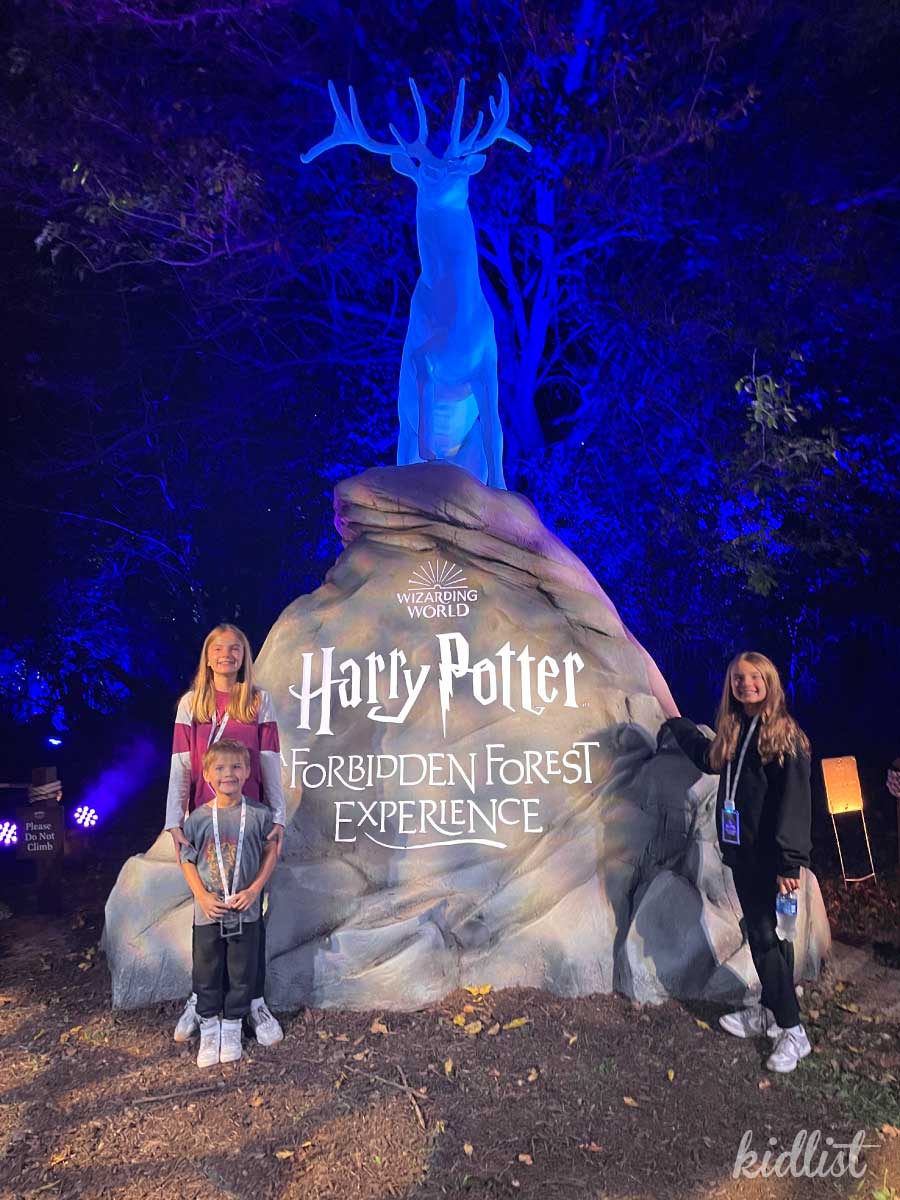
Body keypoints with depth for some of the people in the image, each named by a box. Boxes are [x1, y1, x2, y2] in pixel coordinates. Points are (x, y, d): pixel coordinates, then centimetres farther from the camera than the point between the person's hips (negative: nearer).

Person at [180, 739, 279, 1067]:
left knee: (241, 974, 12)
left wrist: (254, 890, -9)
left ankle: (232, 1029, 31)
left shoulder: (259, 814, -8)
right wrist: (202, 896, -10)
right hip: (208, 912, 1)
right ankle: (209, 1031, 31)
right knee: (206, 975, 13)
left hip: (245, 911, 0)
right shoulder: (198, 817, -7)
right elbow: (187, 859, 0)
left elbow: (271, 853, -1)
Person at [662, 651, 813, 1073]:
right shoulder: (731, 733, 9)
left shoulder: (785, 736, -12)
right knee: (759, 931, 15)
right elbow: (708, 758, 31)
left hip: (769, 856, -7)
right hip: (741, 851, 7)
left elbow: (794, 803, -18)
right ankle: (768, 1011, 29)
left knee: (767, 935, -3)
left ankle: (791, 1030, 10)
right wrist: (678, 726, 35)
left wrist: (790, 862, -22)